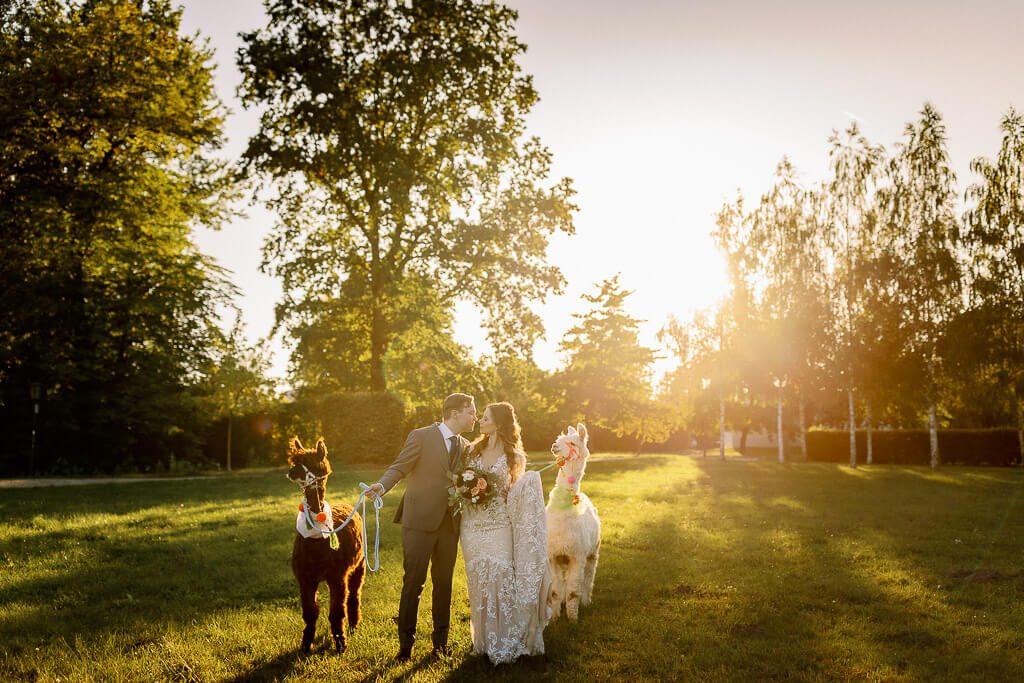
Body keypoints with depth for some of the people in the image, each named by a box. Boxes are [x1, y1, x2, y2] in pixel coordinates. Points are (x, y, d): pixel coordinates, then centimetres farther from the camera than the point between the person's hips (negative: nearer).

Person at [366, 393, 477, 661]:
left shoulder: (465, 447, 13)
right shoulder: (421, 436, -5)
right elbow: (399, 467, -11)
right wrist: (382, 485, -30)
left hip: (449, 524, 5)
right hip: (420, 521, -5)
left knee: (444, 582, 11)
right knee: (413, 582, -2)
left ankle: (440, 641, 23)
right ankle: (405, 641, 12)